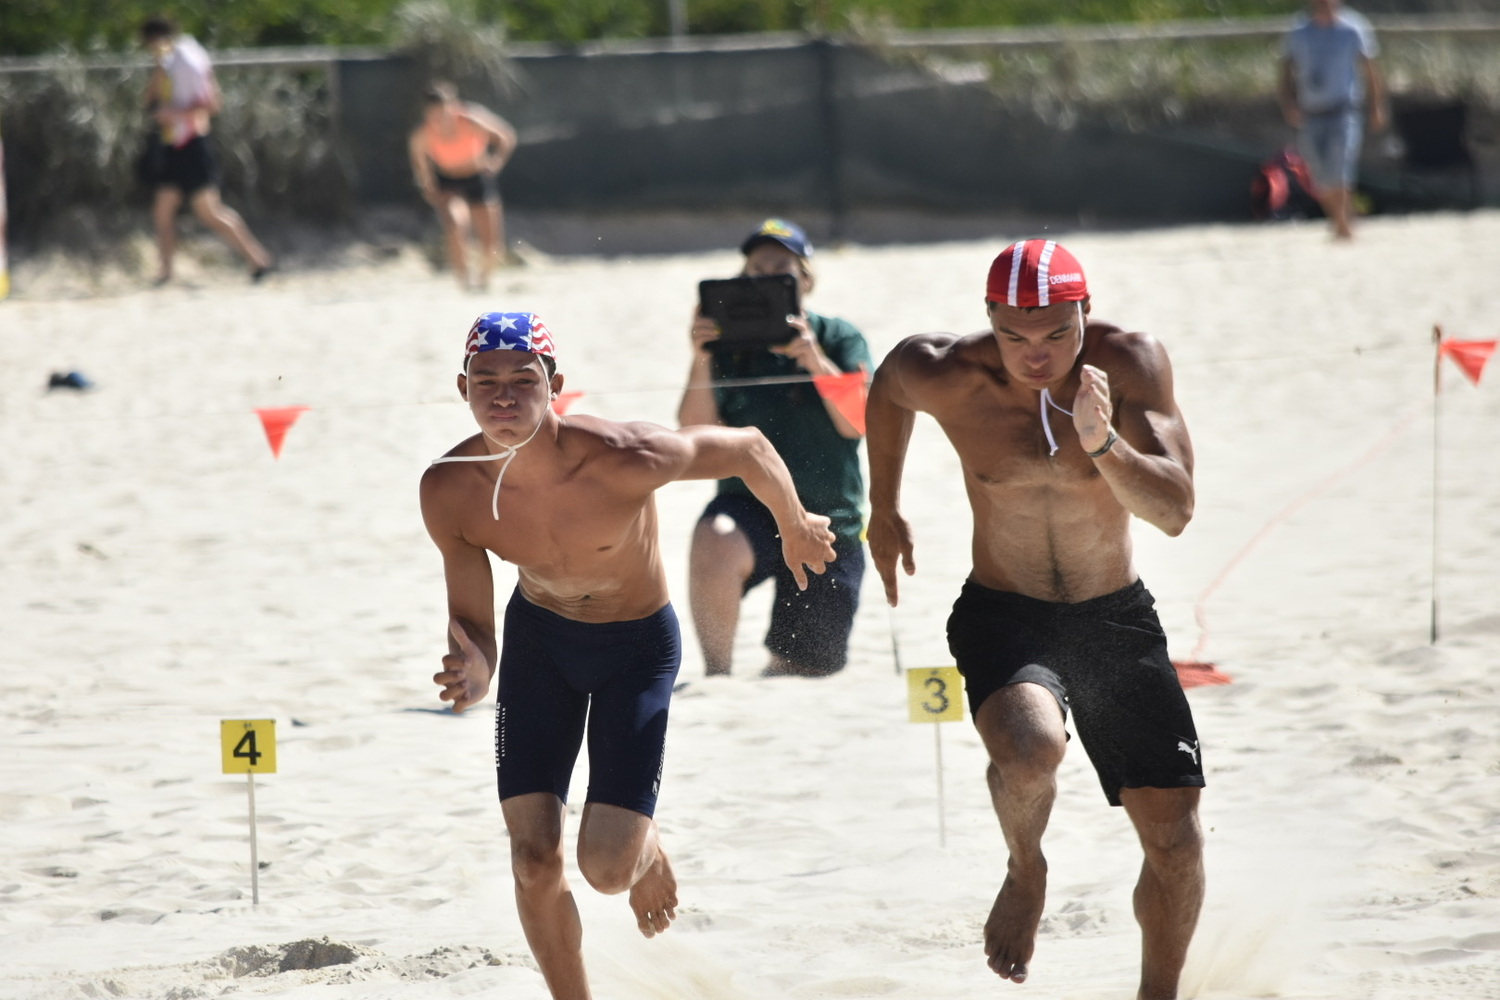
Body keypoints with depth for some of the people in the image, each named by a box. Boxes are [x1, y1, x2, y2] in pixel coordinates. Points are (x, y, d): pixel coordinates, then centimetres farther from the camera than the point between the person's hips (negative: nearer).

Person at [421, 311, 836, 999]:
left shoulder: (622, 462, -35)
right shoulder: (448, 492, -24)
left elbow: (747, 448, -17)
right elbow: (471, 625, -14)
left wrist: (796, 528, 3)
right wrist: (472, 671, -39)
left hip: (638, 646, -3)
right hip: (537, 637, 3)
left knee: (606, 867, -11)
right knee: (533, 862, -4)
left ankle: (647, 851, 28)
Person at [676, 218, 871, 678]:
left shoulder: (839, 339, 1)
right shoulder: (728, 342, 2)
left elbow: (857, 423, -13)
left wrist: (815, 361, -27)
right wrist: (702, 361, -23)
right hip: (750, 508, -1)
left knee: (808, 668, 10)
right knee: (713, 542, -39)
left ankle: (774, 671, 47)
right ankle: (716, 672, -25)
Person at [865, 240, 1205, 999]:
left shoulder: (1128, 364, -18)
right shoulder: (947, 378, -17)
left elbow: (1175, 511, -24)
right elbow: (888, 384, 9)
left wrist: (1104, 445, -41)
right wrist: (883, 512, 19)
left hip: (1117, 620, 2)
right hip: (1004, 616, -2)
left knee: (1176, 836, 0)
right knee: (1030, 750, -34)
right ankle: (1026, 872, 0)